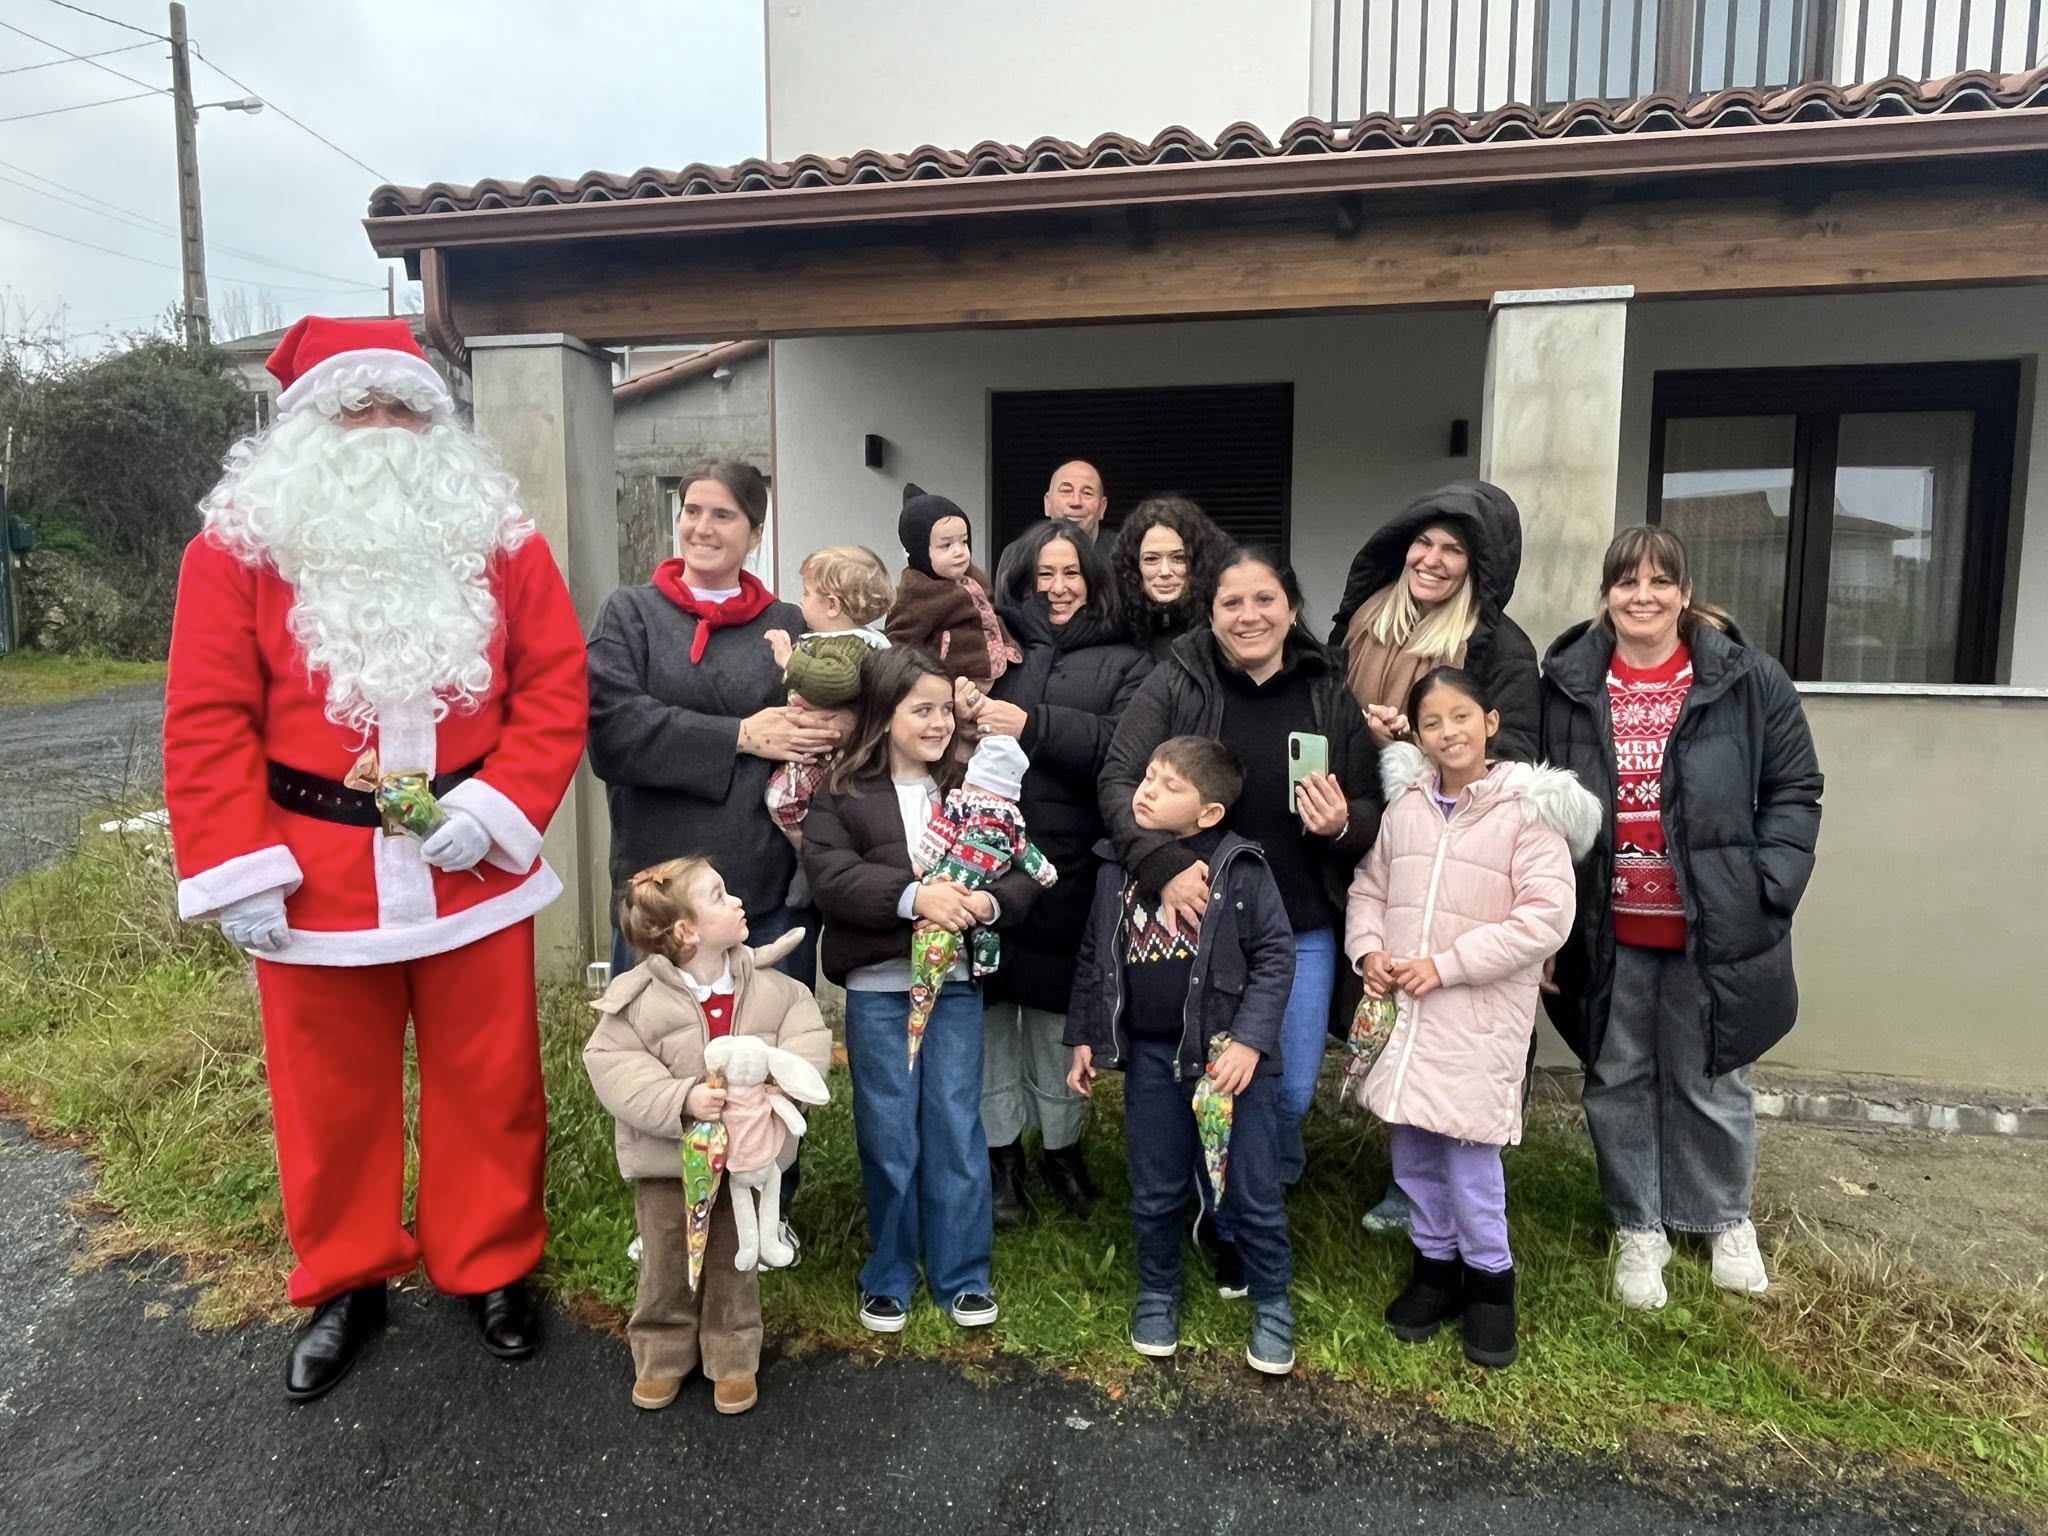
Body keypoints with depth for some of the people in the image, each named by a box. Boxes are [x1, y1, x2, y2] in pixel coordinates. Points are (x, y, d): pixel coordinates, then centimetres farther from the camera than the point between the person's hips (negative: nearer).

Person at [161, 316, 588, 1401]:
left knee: (486, 1083, 12)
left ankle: (490, 1268, 33)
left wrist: (498, 805, -14)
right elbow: (208, 719, -5)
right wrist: (236, 868, -11)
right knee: (332, 1093, 15)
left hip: (470, 870, 1)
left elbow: (554, 687, -2)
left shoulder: (497, 536, 1)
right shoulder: (240, 543, -2)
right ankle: (344, 1284, 36)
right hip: (314, 878, 0)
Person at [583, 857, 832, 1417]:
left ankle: (733, 1359, 35)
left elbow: (810, 1041, -9)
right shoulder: (636, 995, -15)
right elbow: (612, 1068, -18)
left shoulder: (772, 989, -7)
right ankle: (662, 1356, 37)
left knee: (735, 1263, 15)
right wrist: (682, 1100, -29)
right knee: (667, 1265, 13)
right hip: (667, 1163, -2)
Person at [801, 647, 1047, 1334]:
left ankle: (962, 1273, 24)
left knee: (956, 1127, 8)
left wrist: (989, 902, -21)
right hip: (877, 988, -1)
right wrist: (913, 895, -26)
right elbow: (828, 874, -15)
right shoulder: (843, 791, -2)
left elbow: (1024, 872, 0)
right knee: (888, 1132, 9)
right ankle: (889, 1277, 27)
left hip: (956, 982, 2)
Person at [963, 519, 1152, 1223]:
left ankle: (1062, 1145, 30)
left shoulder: (1123, 663, 6)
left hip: (1070, 868, 0)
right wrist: (962, 707, -19)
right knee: (994, 1006, 7)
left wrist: (1032, 724, -19)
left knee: (1061, 1011, 9)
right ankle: (1000, 1148, 25)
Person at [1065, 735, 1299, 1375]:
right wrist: (1083, 1036, 11)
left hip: (1231, 1053, -3)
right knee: (1155, 1192, 16)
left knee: (1253, 1192, 9)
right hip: (1150, 1055, 4)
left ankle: (1272, 1304, 30)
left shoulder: (1240, 868, -11)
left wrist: (1250, 1040, -17)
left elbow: (1276, 955, -9)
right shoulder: (1118, 868, 2)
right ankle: (1157, 1293, 38)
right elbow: (1093, 956, 11)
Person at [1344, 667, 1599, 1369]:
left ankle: (1490, 1278, 23)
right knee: (1413, 1148, 14)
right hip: (1402, 1007, 5)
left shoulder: (1530, 809, -9)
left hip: (1480, 1014, -5)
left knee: (1469, 1149, -1)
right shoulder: (1405, 804, 6)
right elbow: (1369, 886, 15)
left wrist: (1447, 965, -17)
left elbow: (1545, 917, -14)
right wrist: (1368, 949, -3)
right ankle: (1435, 1263, 34)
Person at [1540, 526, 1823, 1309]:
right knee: (1618, 1082, 13)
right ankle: (1639, 1228, 31)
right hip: (1607, 932, 2)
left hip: (1712, 928, -1)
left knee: (1708, 1081, 13)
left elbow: (1795, 790, 1)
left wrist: (1766, 890, -9)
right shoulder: (1566, 685, 0)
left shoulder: (1747, 680, -4)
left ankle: (1727, 1219, 38)